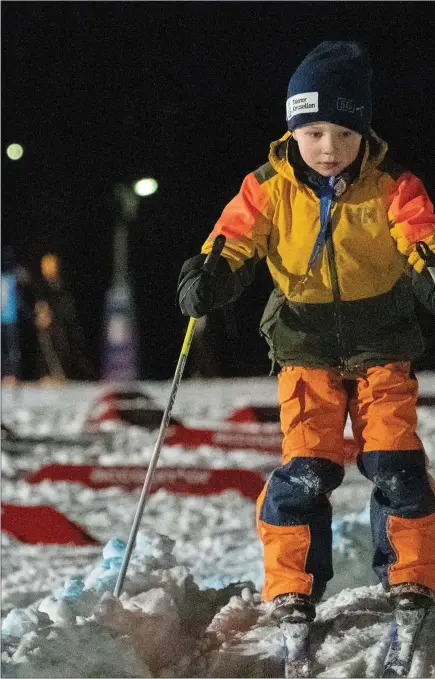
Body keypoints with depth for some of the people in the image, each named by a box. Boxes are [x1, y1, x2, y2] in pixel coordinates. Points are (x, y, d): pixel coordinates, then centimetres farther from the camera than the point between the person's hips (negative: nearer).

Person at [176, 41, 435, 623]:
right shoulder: (271, 189, -6)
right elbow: (233, 241, -6)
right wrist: (205, 280, -26)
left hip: (382, 347, 0)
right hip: (306, 349, 0)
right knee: (305, 469, -6)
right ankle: (292, 587, 3)